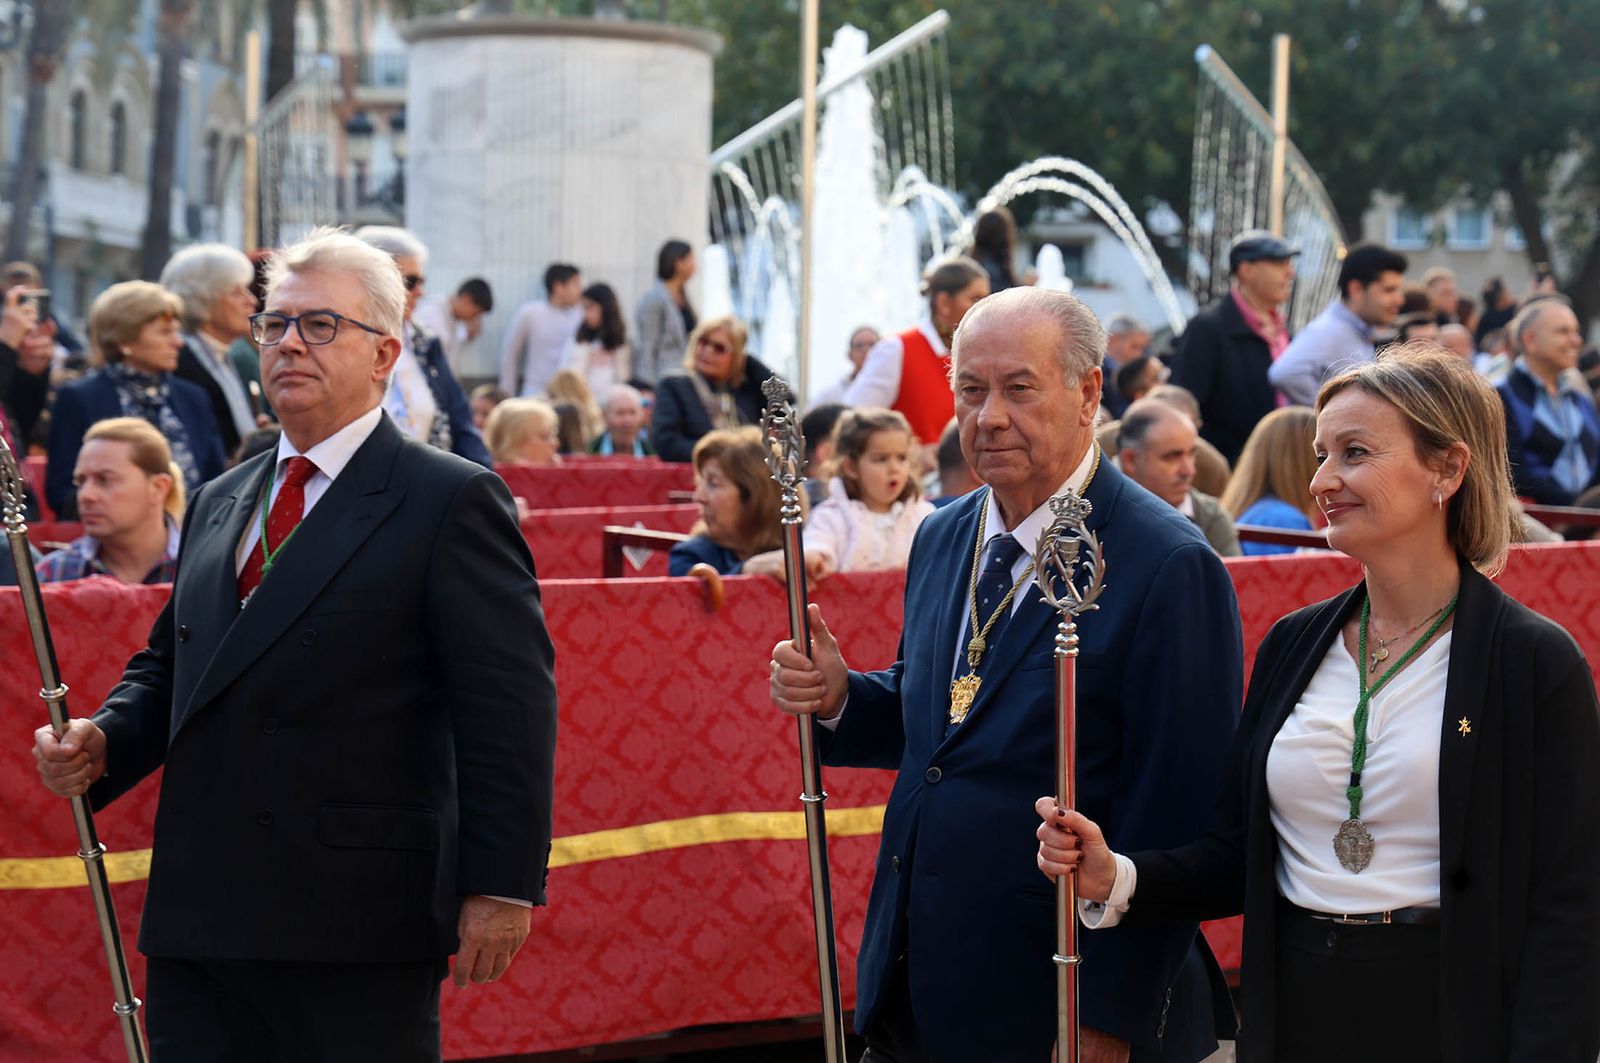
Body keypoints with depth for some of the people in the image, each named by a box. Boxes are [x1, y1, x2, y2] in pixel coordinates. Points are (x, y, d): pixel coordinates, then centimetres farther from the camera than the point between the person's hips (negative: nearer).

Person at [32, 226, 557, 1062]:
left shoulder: (453, 501, -4)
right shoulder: (219, 503, 19)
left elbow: (508, 708, -8)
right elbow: (168, 664, 27)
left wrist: (502, 887, -14)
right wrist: (104, 743, 5)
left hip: (359, 930, -6)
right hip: (197, 918, 6)